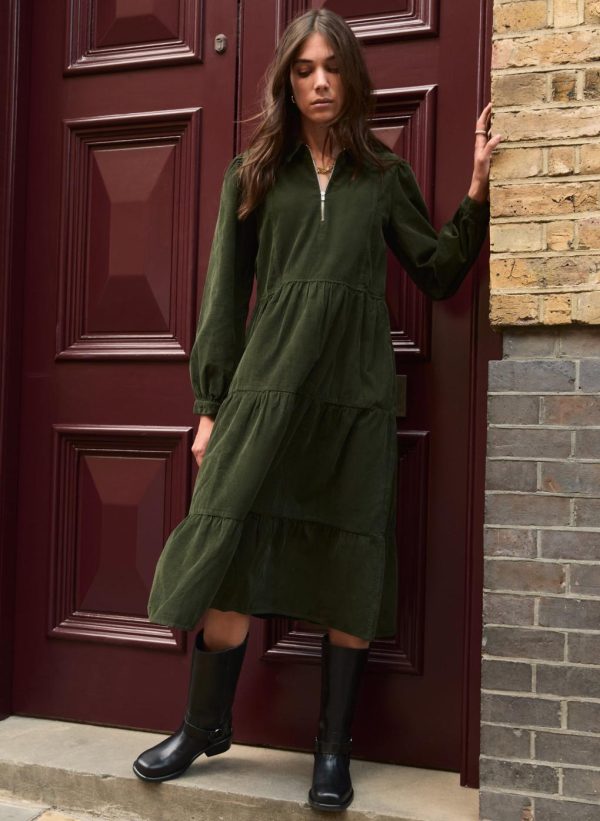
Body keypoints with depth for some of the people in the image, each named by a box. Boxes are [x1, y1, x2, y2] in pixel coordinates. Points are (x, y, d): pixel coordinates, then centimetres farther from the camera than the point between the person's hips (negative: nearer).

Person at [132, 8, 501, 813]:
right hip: (265, 391, 0)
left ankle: (334, 749, 18)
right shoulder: (253, 172, 9)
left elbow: (439, 275, 8)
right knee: (231, 558, -1)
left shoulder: (385, 175, 11)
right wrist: (210, 405, 3)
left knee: (349, 572, 3)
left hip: (354, 398, 1)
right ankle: (204, 726, 21)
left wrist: (477, 191, -3)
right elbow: (224, 294, 7)